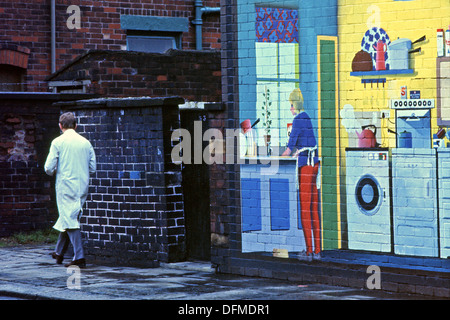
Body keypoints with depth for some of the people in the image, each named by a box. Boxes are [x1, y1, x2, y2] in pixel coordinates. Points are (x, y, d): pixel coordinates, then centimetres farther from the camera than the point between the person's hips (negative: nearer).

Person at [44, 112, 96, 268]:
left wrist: (54, 172, 13)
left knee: (70, 220, -5)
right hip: (82, 187, 5)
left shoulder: (58, 142, -7)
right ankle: (59, 252, 30)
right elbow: (92, 168, 8)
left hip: (66, 186, -5)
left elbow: (49, 168, -9)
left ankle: (79, 257, -12)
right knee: (69, 218, 18)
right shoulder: (86, 143, 5)